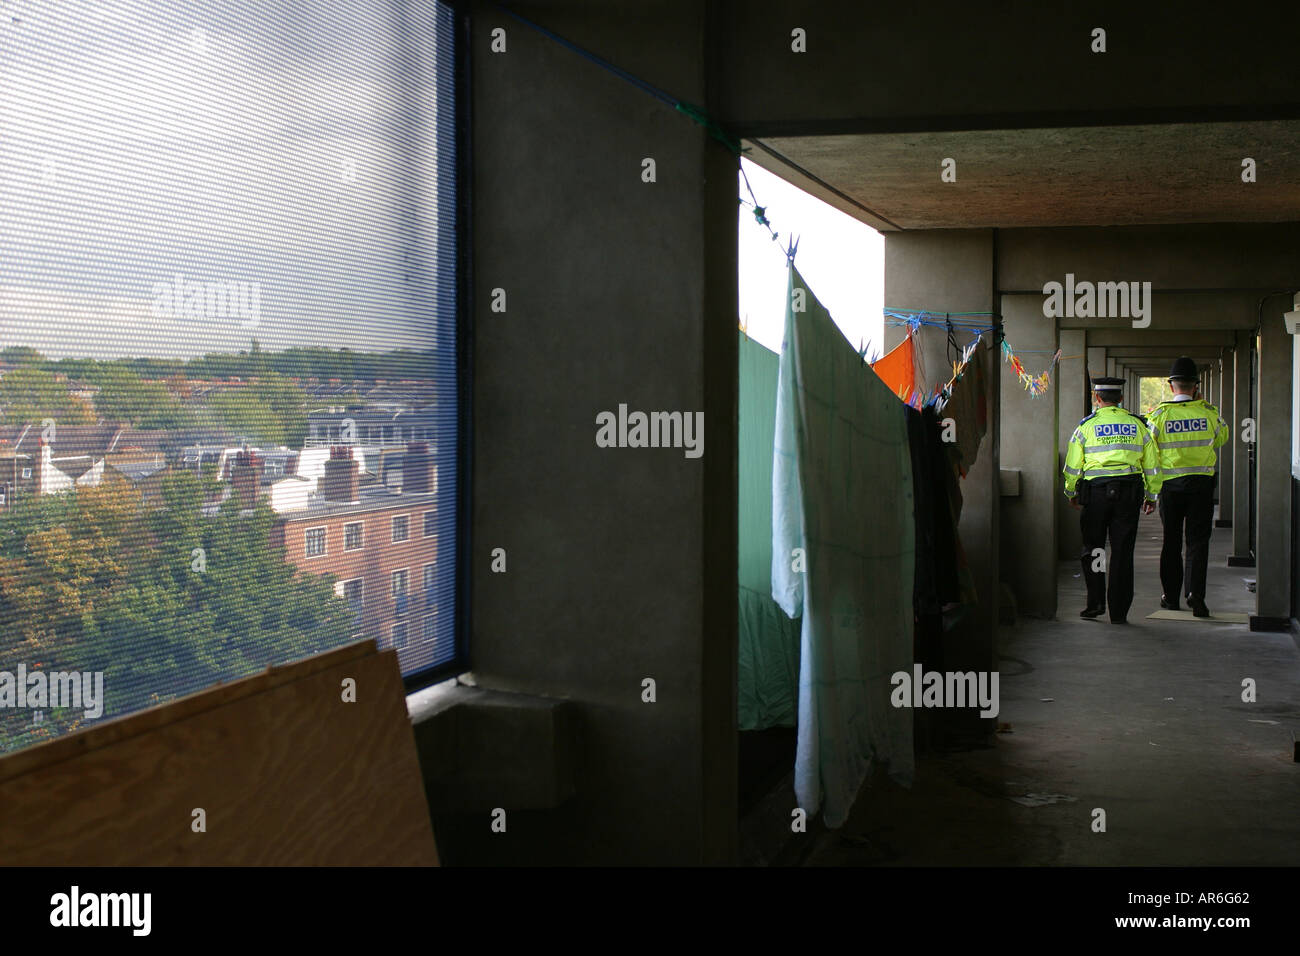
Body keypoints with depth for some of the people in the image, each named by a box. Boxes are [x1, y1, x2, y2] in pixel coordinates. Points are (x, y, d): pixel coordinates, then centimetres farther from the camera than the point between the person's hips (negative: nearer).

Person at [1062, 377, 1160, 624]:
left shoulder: (1087, 425, 1)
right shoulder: (1137, 425, 8)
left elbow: (1073, 465, 2)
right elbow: (1151, 464, 10)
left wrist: (1071, 493, 16)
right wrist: (1151, 496, 20)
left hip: (1096, 490, -2)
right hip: (1129, 491, 2)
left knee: (1092, 548, 11)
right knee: (1122, 552, 4)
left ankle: (1096, 602, 4)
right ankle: (1119, 611, 5)